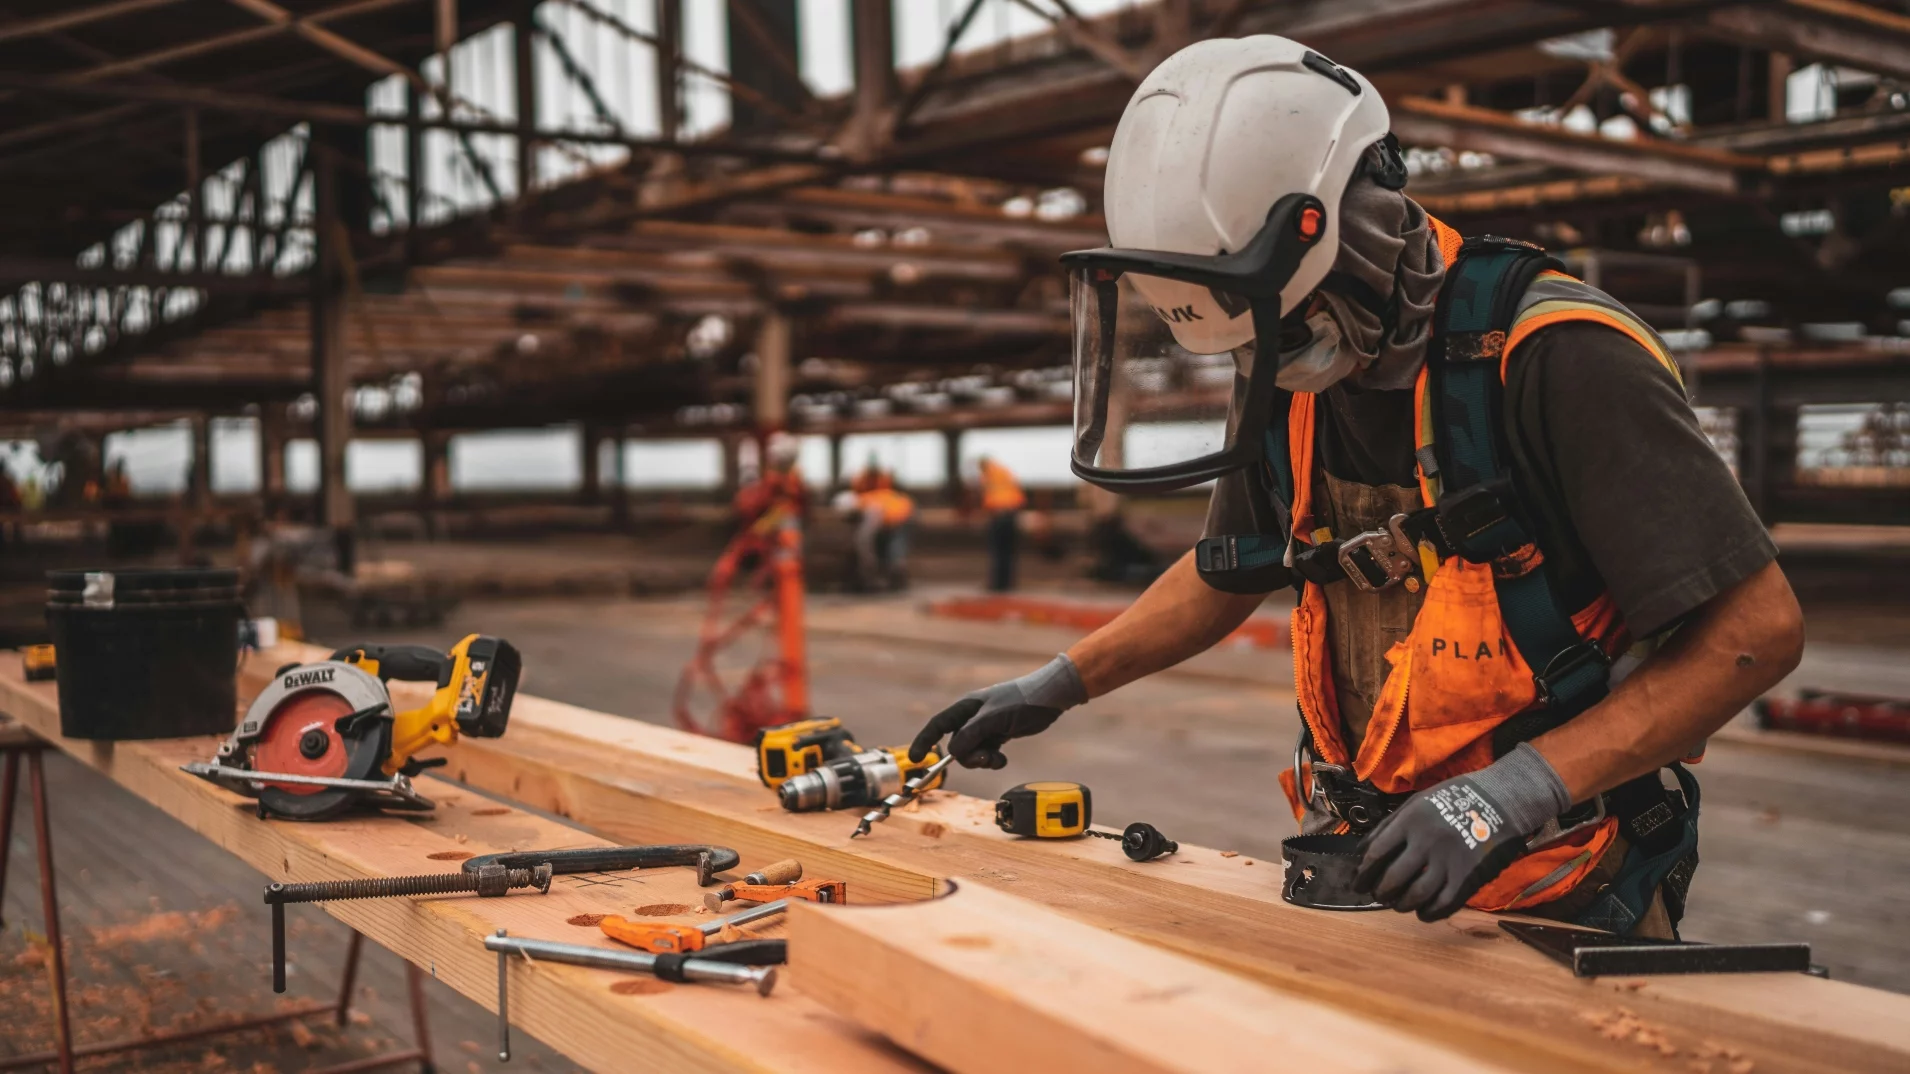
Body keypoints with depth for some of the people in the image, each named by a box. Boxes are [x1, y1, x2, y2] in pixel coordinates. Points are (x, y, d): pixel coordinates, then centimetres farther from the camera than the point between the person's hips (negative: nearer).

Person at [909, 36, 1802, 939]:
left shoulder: (1553, 360, -21)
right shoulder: (1289, 374, 0)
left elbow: (1758, 628, -21)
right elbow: (1227, 572, 19)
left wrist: (1517, 790, -27)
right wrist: (1058, 685, 17)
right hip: (1375, 872, 6)